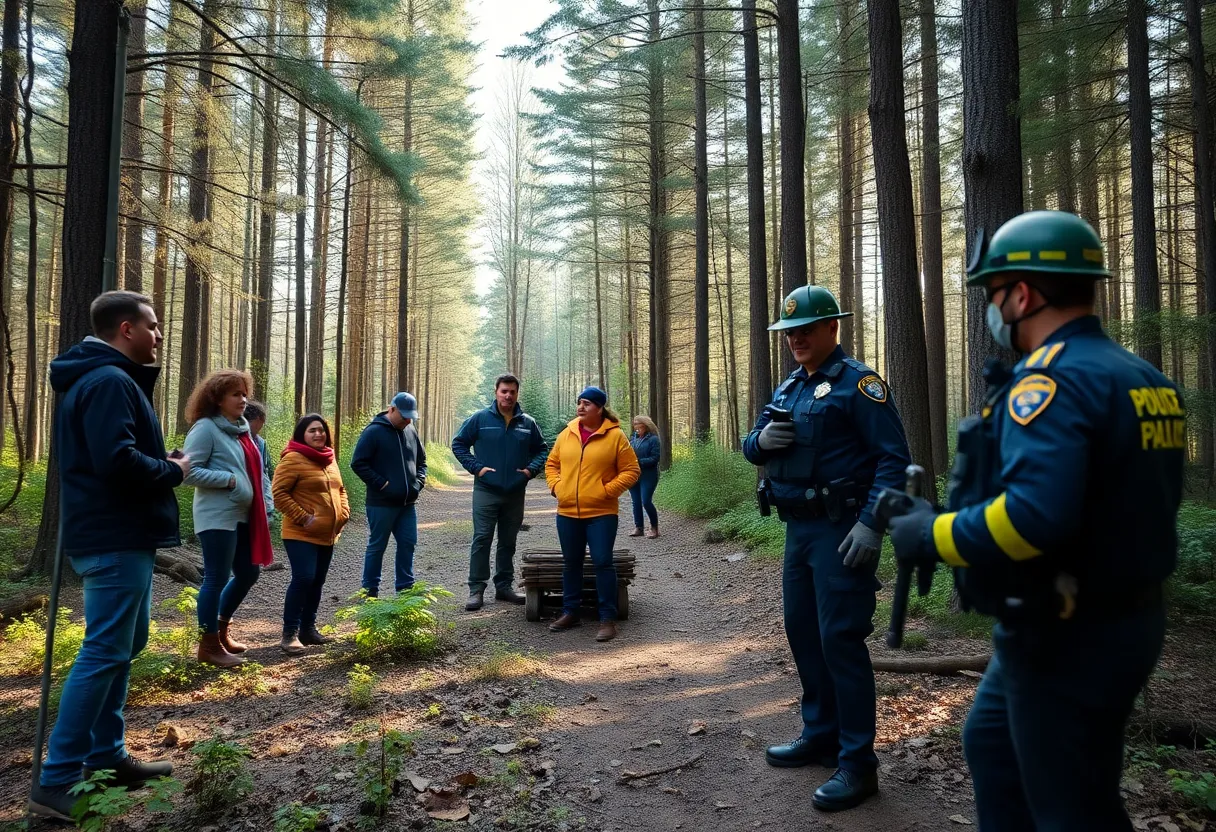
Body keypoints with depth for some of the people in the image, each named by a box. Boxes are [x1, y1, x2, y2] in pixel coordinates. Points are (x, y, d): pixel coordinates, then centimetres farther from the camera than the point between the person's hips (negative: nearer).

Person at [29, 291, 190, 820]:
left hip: (116, 534, 11)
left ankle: (106, 758, 26)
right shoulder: (110, 382, -17)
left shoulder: (100, 379, 17)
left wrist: (163, 463, 7)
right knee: (104, 653, -6)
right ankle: (57, 781, 1)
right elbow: (117, 461, -28)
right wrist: (173, 471, -13)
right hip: (117, 538, -11)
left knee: (122, 644, 17)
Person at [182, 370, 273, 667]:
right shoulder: (205, 428, -11)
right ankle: (209, 645, 11)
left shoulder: (242, 429, 15)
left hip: (243, 516, 9)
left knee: (248, 573, 15)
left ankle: (221, 629, 32)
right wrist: (228, 479, -18)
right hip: (217, 517, -9)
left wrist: (263, 504, 13)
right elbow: (189, 472, -17)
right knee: (217, 579, -1)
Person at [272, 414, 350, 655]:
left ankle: (308, 629, 21)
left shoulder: (329, 459, 13)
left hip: (327, 534, 8)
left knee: (317, 582, 11)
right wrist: (303, 518, -19)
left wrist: (344, 513, 7)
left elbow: (339, 489, 23)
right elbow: (279, 493, -17)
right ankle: (290, 634, -6)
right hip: (301, 534, -8)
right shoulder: (293, 459, -12)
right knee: (303, 579, -15)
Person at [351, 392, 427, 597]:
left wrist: (419, 481, 7)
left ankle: (405, 588, 20)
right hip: (381, 503, -6)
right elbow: (358, 463, -12)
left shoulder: (410, 432, 10)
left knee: (408, 544, 9)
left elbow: (421, 460, 23)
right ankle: (370, 591, 15)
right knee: (377, 546, 4)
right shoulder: (374, 432, -9)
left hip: (407, 503, 6)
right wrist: (381, 484, -16)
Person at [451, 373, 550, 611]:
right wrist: (476, 467, -9)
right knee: (482, 539, -4)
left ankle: (504, 586, 22)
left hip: (516, 493, 3)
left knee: (508, 542, 12)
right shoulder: (480, 418, -4)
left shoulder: (528, 423, 4)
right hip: (486, 491, -3)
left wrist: (531, 468, -2)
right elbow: (458, 443, 2)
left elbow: (541, 449, 15)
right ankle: (476, 589, 3)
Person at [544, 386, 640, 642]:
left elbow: (631, 470, -4)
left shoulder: (615, 436, -5)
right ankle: (570, 612, 25)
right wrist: (556, 486, 3)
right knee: (571, 563, 13)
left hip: (601, 513, -4)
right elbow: (551, 464, 18)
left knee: (603, 563, -5)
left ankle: (608, 618, 4)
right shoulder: (566, 434, 7)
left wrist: (608, 490, -12)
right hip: (567, 513, 4)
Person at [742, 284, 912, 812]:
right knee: (802, 632, 15)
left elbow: (893, 457, -16)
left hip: (840, 530, -8)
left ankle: (857, 762, 6)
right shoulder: (788, 389, 15)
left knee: (840, 640, -5)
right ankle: (821, 733, 31)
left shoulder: (857, 382, -9)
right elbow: (754, 448, 19)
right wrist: (760, 440, -6)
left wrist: (871, 525, -25)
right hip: (797, 529, 9)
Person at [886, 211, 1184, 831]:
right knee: (991, 744, 25)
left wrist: (932, 537, -20)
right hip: (1124, 615, 9)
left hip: (1067, 639, -9)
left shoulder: (1053, 379, -22)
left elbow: (1036, 514, -35)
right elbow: (1131, 504, 13)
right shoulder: (1145, 380, 7)